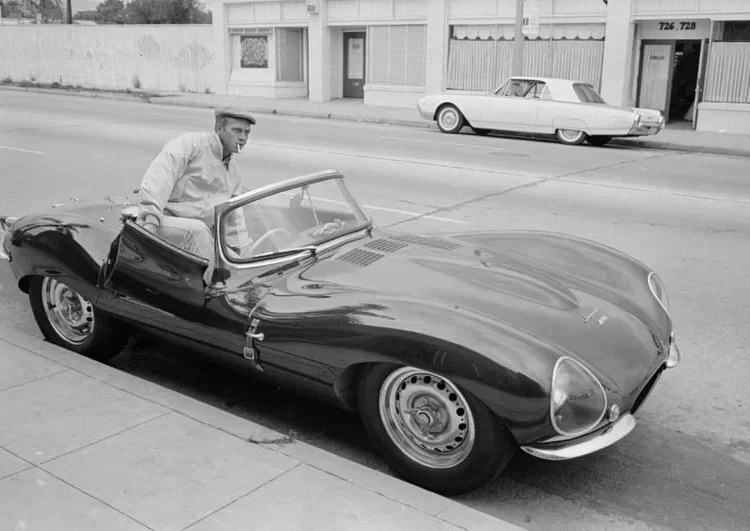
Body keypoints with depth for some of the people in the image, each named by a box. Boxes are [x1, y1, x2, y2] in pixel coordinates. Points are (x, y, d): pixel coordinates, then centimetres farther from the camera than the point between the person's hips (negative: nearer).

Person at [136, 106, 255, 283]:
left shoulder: (233, 171, 18)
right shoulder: (191, 143, -6)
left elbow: (234, 216, 25)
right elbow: (159, 176, -21)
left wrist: (238, 253, 17)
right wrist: (151, 219, -32)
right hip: (166, 220, -8)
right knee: (196, 230, -38)